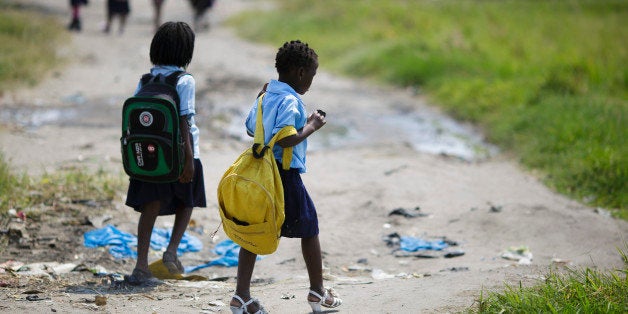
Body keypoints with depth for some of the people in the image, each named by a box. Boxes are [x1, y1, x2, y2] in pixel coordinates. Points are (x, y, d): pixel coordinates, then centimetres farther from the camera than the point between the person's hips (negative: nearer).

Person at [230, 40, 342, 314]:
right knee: (309, 228, 10)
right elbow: (285, 140, -27)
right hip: (285, 175, -8)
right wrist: (311, 127, -12)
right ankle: (318, 292, 21)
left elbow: (251, 129, 20)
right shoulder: (290, 101, -17)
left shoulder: (265, 96, 10)